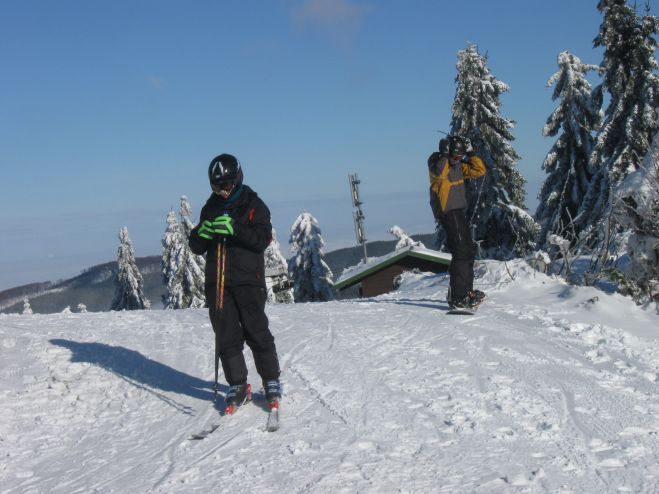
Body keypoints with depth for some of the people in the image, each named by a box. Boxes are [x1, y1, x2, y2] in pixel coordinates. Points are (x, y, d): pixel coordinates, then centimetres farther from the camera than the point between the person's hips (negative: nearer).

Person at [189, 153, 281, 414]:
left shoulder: (253, 205, 2)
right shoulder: (210, 208, 15)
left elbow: (263, 239, -11)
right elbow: (196, 248, 14)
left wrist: (234, 228, -25)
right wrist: (201, 234, -9)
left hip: (248, 279, -4)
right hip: (217, 282, 4)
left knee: (256, 332, -3)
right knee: (226, 335, 3)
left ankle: (271, 382, 9)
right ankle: (237, 385, 12)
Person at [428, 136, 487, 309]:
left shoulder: (459, 165, 13)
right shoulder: (438, 162, -11)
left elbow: (479, 171, 11)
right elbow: (438, 172, -33)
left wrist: (471, 153, 3)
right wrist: (444, 154, -30)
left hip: (459, 211, 9)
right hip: (447, 212, -9)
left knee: (469, 251, 17)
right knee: (461, 252, -15)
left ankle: (466, 291, 30)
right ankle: (457, 298, -16)